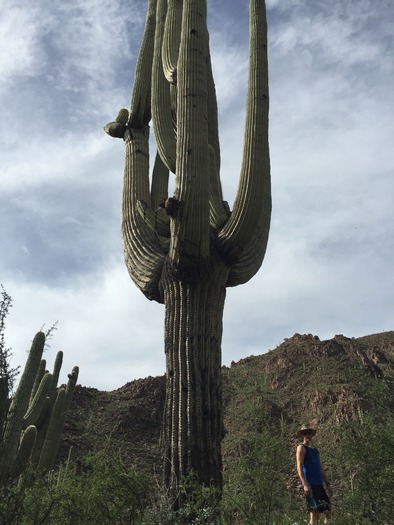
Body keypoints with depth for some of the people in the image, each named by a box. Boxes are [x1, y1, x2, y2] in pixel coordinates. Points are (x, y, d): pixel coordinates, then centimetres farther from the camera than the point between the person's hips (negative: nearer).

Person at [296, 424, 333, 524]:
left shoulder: (315, 450, 23)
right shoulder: (301, 447, 0)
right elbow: (299, 468, -10)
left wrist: (327, 484, 18)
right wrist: (305, 484, -20)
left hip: (319, 485, 8)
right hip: (310, 485, -8)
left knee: (328, 511, 7)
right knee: (314, 511, -12)